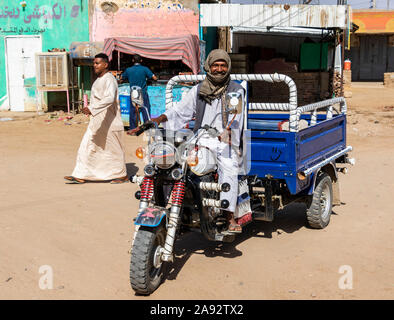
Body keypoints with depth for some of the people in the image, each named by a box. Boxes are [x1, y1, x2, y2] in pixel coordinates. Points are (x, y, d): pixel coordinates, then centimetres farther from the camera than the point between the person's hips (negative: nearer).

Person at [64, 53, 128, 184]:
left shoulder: (109, 79, -17)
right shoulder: (99, 79, 14)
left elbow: (110, 98, -31)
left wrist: (91, 108, -37)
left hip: (108, 122, -9)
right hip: (97, 121, 9)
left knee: (113, 149, 2)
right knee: (87, 145, 5)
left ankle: (122, 175, 18)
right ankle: (81, 176, 7)